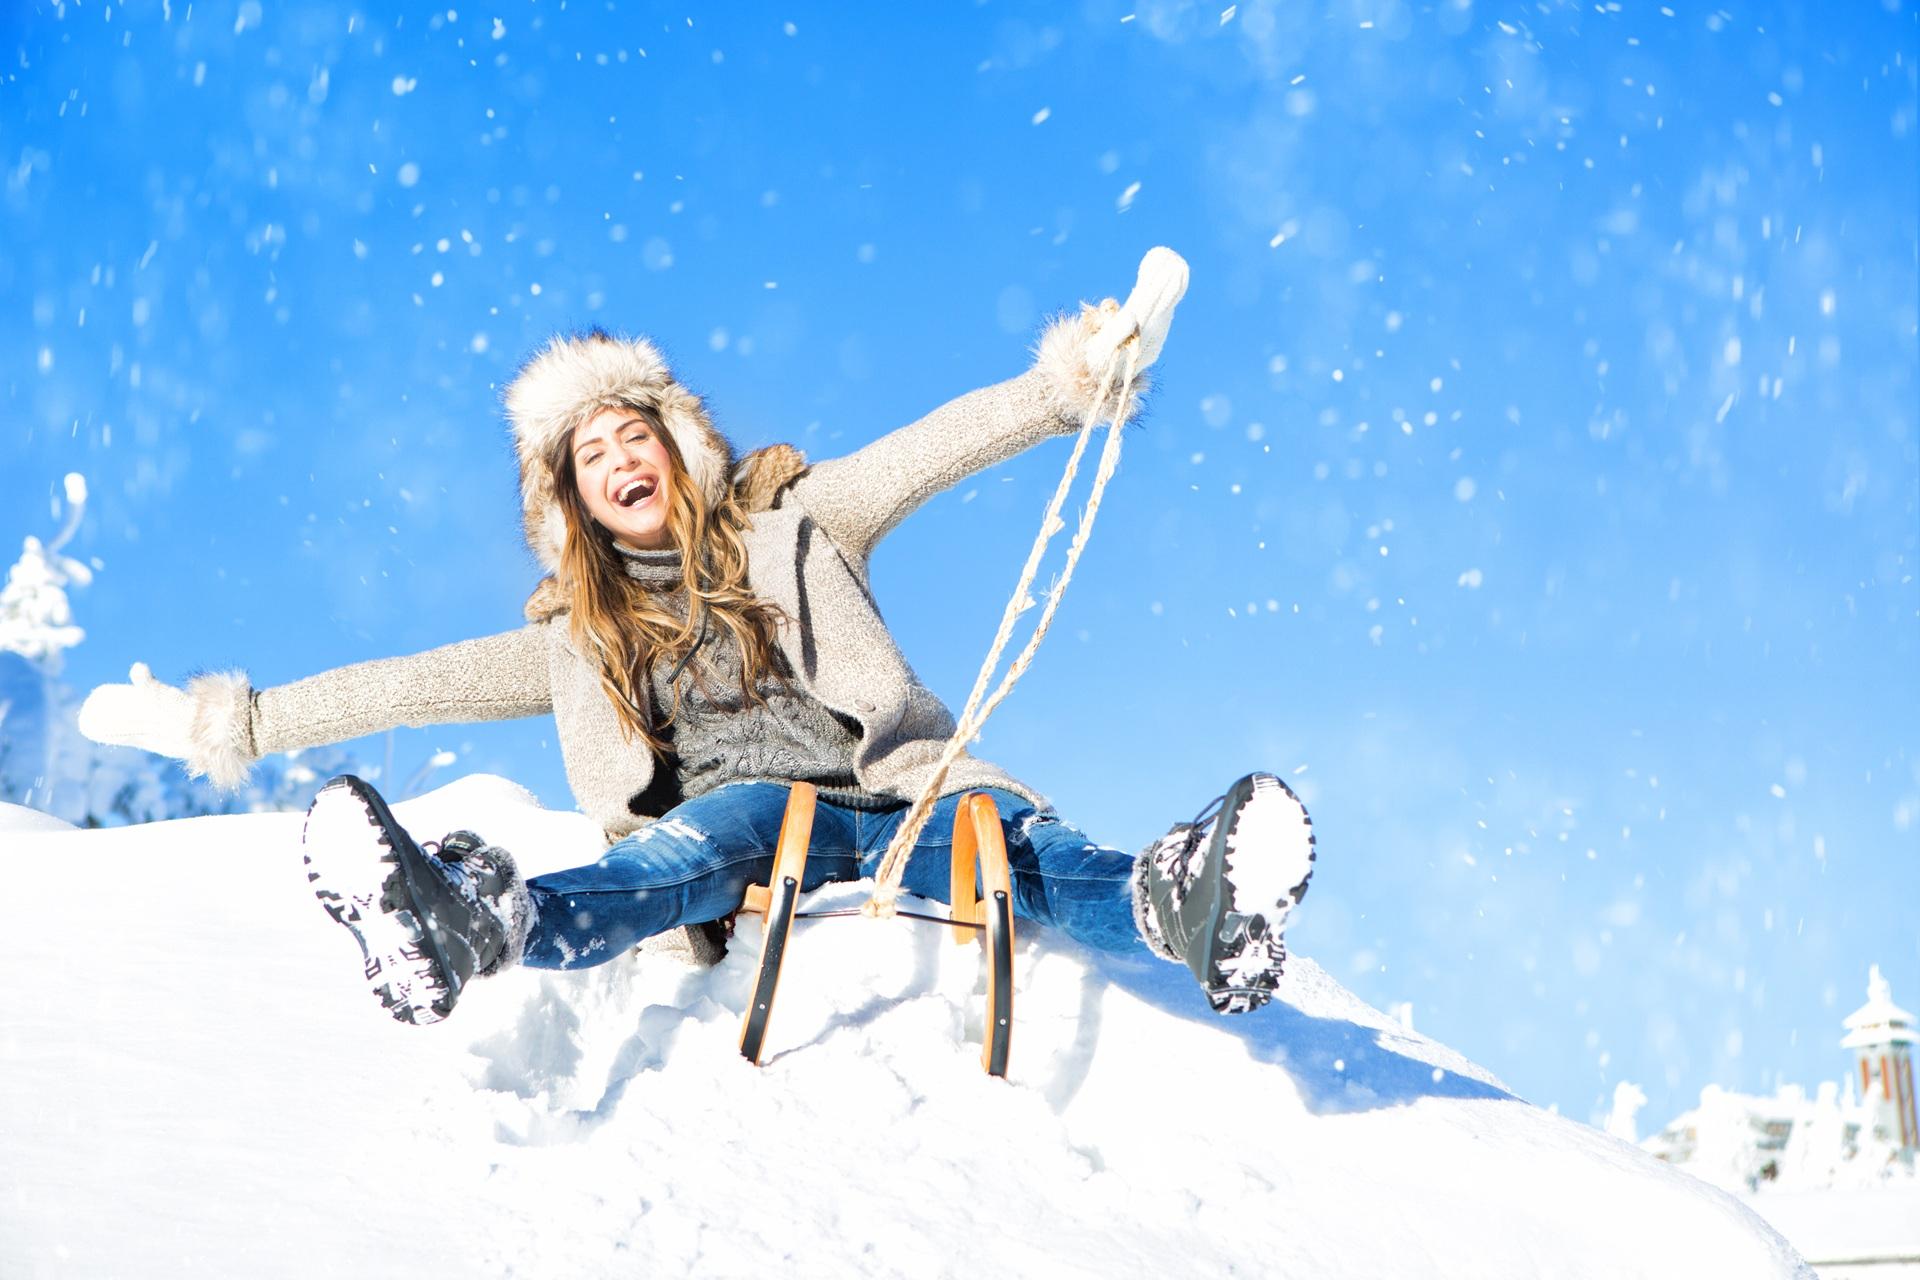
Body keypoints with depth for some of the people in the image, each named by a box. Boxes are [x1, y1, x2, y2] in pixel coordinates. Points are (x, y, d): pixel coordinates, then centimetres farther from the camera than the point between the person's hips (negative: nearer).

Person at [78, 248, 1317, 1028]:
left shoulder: (785, 528, 22)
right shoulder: (576, 636, 27)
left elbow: (928, 452, 11)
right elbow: (416, 682, 23)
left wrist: (1073, 379, -1)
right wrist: (237, 723, 18)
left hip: (886, 798, 1)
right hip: (724, 819, -1)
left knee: (1018, 840, -33)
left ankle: (1181, 903, -65)